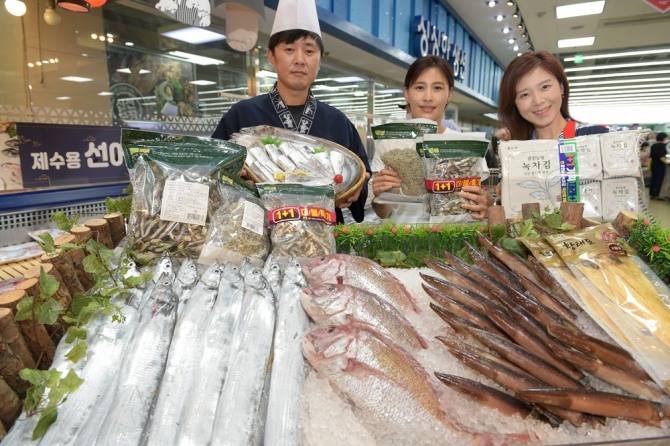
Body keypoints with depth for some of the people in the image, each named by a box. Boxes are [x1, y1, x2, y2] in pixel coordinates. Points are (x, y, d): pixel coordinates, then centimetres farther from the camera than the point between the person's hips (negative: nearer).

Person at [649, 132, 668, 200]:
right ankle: (656, 195, -1)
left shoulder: (653, 145, 7)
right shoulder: (662, 145, -15)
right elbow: (661, 157, -22)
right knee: (659, 180, -2)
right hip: (660, 165, -7)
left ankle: (651, 194, 12)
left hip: (653, 165, 7)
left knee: (653, 179, 10)